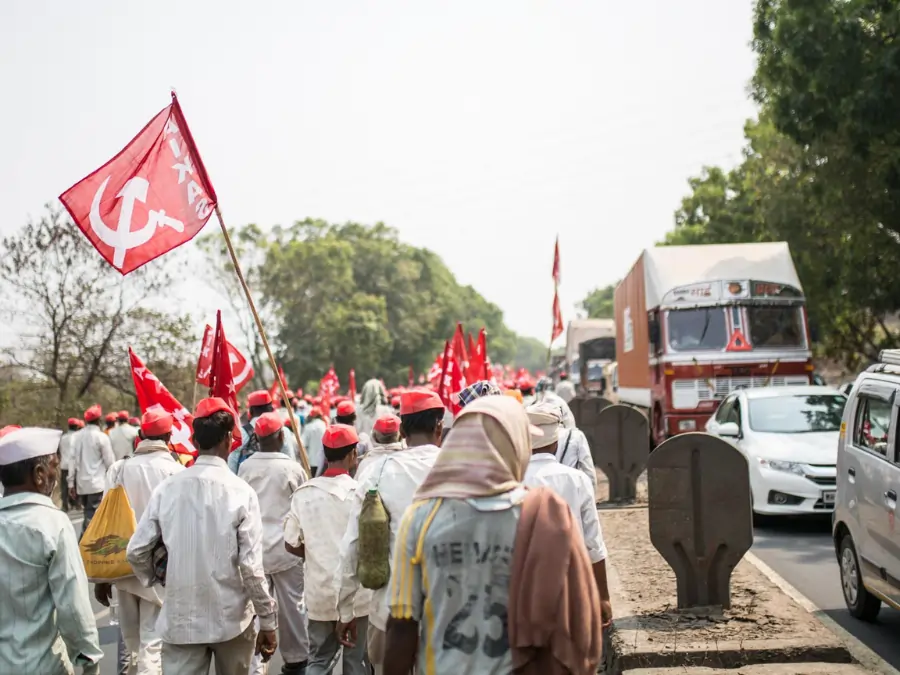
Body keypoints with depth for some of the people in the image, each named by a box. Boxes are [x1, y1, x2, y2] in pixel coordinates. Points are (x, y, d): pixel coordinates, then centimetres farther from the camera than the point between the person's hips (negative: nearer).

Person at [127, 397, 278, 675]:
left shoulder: (167, 489, -5)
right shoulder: (241, 492, -12)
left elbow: (136, 552, -2)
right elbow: (251, 565, -13)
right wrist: (268, 621, -4)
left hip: (180, 619, 1)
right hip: (231, 617, -1)